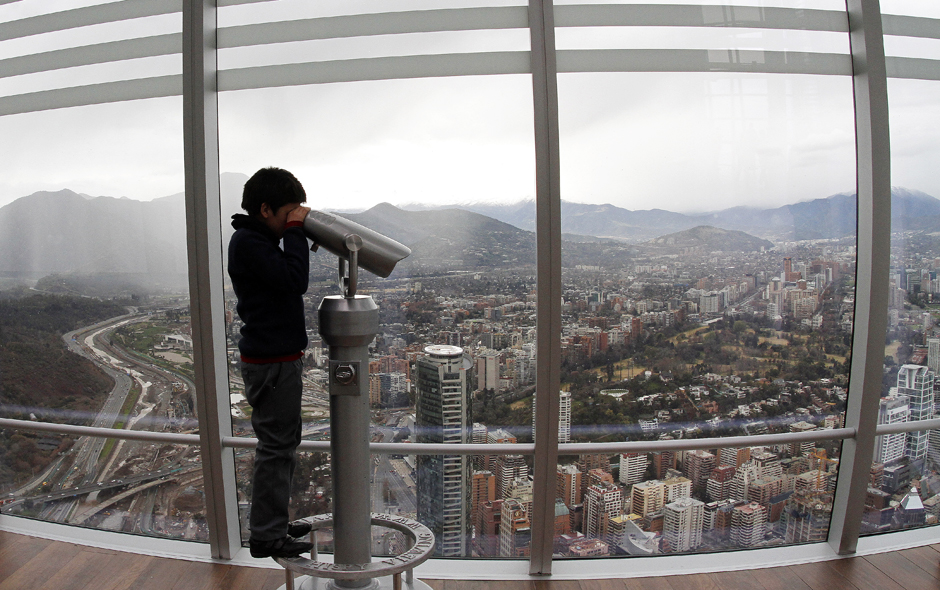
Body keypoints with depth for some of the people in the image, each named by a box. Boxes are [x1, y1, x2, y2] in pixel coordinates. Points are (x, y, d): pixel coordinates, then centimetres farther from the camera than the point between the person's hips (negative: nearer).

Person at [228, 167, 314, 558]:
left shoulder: (258, 240, 14)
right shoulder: (247, 242, -17)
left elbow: (288, 282, 16)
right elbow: (295, 279, -25)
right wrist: (295, 229, -19)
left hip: (279, 357, 11)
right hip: (271, 364, -11)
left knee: (282, 443, 19)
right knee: (276, 447, -1)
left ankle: (274, 523, 34)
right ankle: (266, 536, 13)